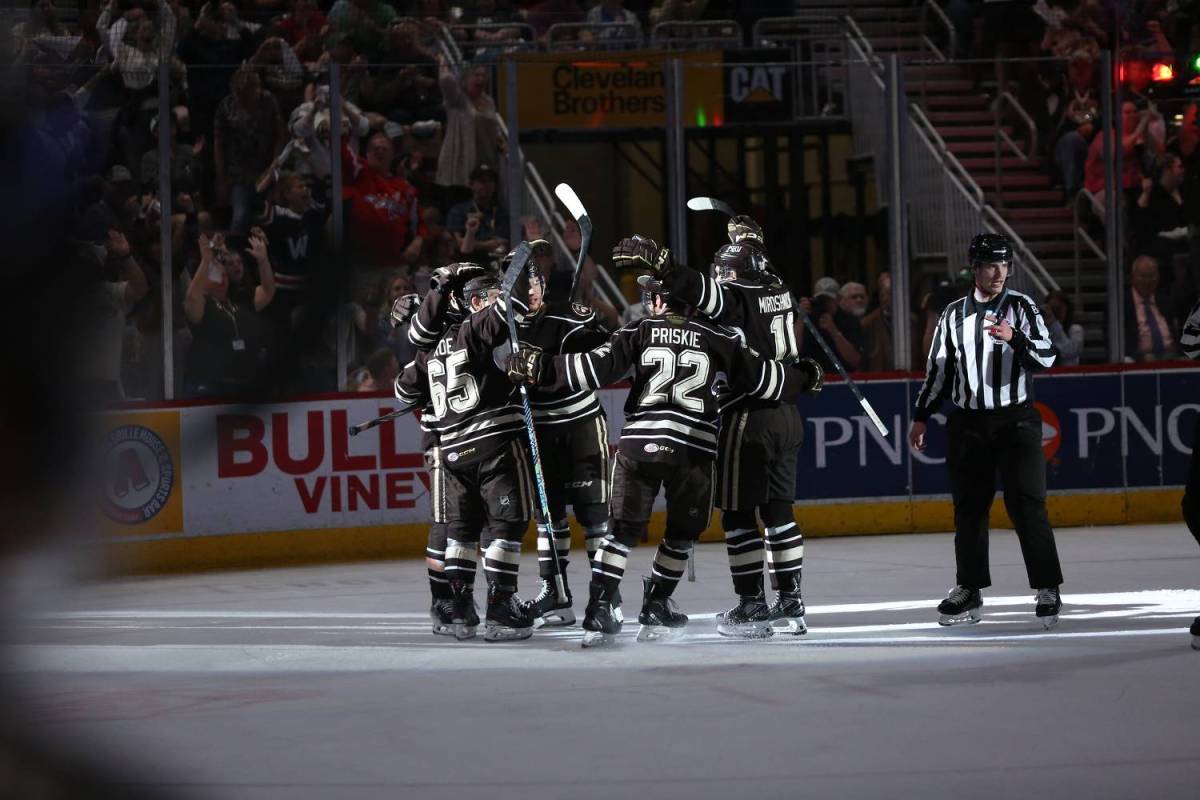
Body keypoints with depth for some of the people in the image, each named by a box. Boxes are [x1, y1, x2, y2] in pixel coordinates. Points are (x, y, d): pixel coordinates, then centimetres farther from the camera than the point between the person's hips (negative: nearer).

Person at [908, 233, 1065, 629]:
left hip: (1015, 419, -3)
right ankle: (969, 590, 18)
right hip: (969, 424, 3)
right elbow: (938, 370, 15)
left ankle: (1047, 589, -8)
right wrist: (921, 417, 13)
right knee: (969, 507, 7)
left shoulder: (1021, 307, 0)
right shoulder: (955, 315, 8)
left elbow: (1046, 357, -10)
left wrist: (1015, 338, -27)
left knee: (1026, 504, -10)